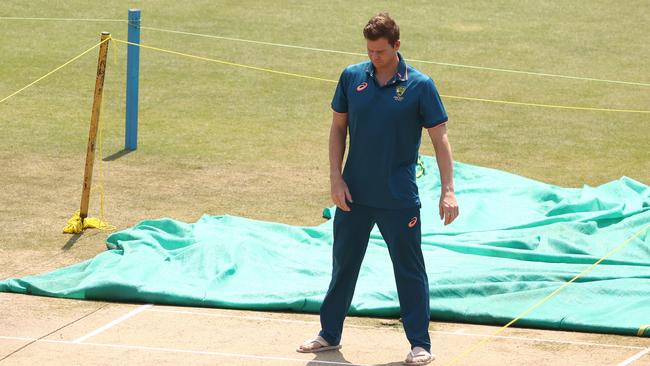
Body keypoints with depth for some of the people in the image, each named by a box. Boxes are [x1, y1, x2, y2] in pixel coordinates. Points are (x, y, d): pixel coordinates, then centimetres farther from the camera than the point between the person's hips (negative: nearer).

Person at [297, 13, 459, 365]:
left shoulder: (419, 85, -9)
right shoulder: (352, 77, -1)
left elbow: (440, 138, -8)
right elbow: (338, 128, 7)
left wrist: (448, 190, -15)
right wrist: (336, 179, -1)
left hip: (399, 200, -3)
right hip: (353, 194, 4)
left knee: (409, 269, 2)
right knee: (344, 264, 15)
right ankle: (330, 334, 28)